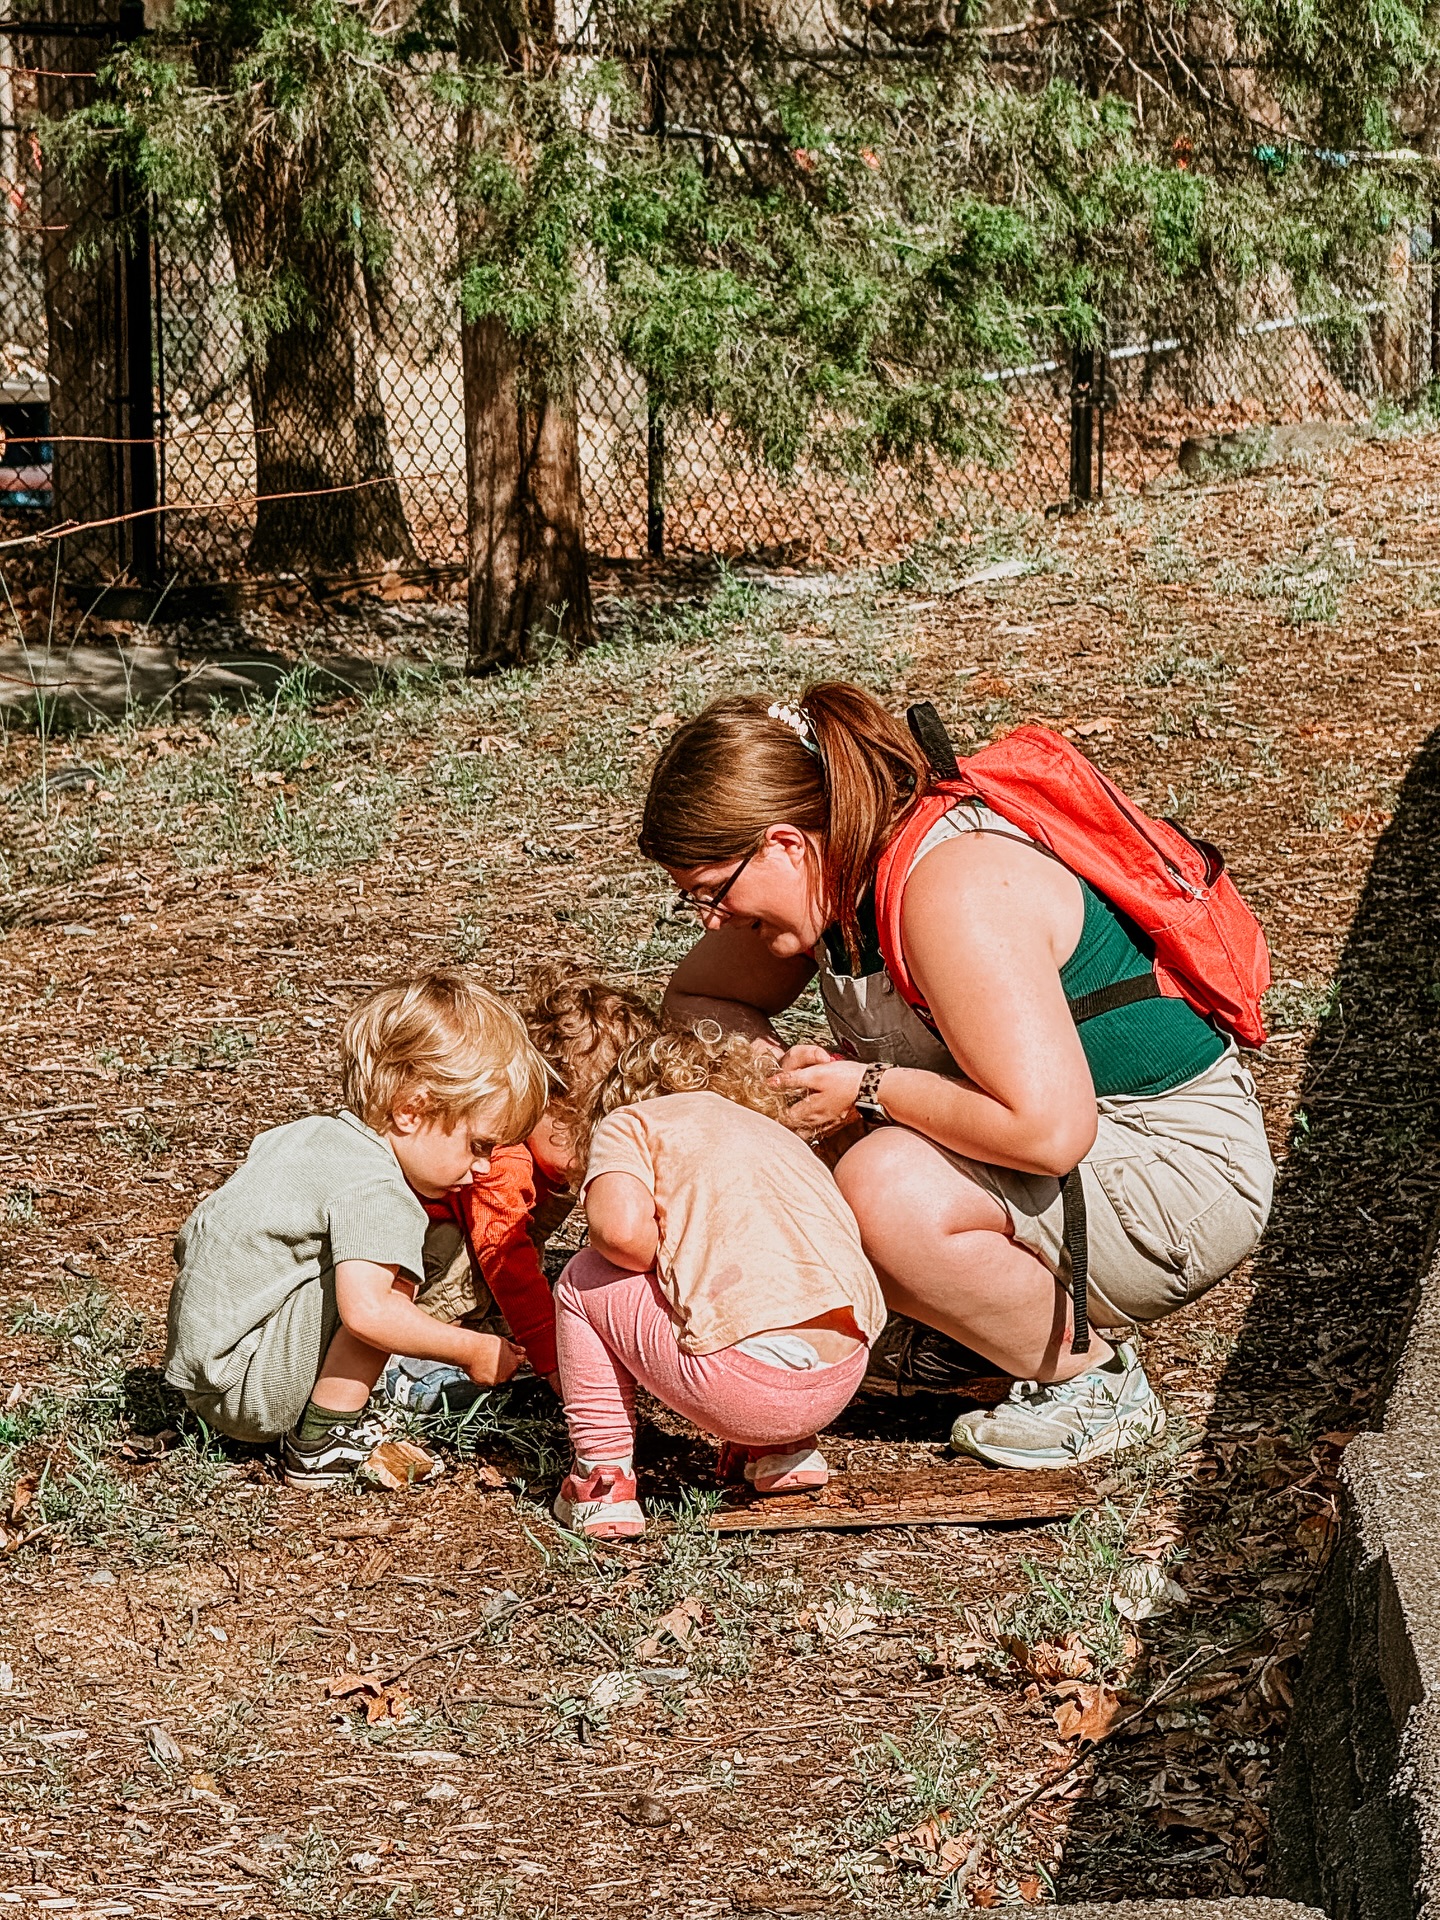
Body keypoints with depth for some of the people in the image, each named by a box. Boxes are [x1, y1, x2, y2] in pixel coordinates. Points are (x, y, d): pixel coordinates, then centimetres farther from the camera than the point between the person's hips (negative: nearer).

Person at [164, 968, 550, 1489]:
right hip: (246, 1389, -10)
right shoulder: (376, 1192, -21)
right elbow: (367, 1312, -36)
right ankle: (320, 1443, -12)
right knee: (391, 1279, -20)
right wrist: (474, 1351, -25)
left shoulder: (314, 1131, 10)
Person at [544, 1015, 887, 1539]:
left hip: (742, 1380, -7)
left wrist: (657, 1263, 16)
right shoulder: (781, 1136, 33)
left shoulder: (628, 1122, 13)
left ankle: (605, 1479, 15)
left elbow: (620, 1229, -8)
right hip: (842, 1378, 7)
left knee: (585, 1283, 18)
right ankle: (784, 1450, 26)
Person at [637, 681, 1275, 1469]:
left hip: (1181, 1173, -9)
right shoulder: (831, 875, -2)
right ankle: (964, 1341, 11)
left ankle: (1091, 1380, -10)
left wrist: (868, 1089, -25)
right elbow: (694, 1000, 14)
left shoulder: (954, 889, -29)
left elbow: (1048, 1130, -36)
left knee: (888, 1190, -31)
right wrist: (771, 1066, -8)